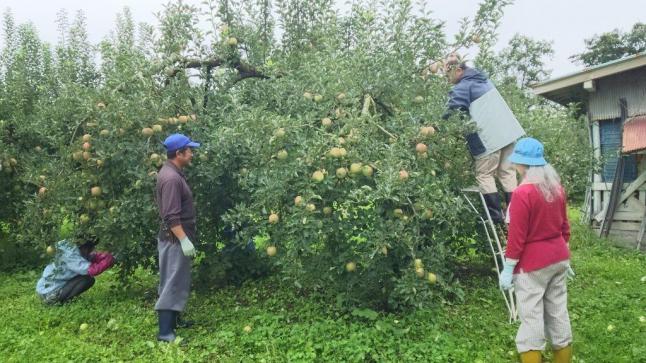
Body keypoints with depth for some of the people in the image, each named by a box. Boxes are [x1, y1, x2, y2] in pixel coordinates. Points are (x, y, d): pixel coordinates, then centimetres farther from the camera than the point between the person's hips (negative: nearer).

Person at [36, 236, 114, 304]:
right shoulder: (70, 256, -25)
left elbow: (96, 256, 6)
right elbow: (92, 270, -35)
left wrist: (108, 257, -12)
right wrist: (108, 260, -25)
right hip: (49, 294, -10)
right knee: (88, 279, -16)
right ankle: (61, 300, -12)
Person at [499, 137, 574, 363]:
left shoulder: (522, 193, -20)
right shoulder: (556, 187, 4)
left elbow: (517, 237, -18)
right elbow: (564, 226, 12)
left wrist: (508, 270, -11)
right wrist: (565, 257, 22)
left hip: (533, 264, -7)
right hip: (558, 259, 8)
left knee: (531, 320, 1)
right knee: (558, 314, 16)